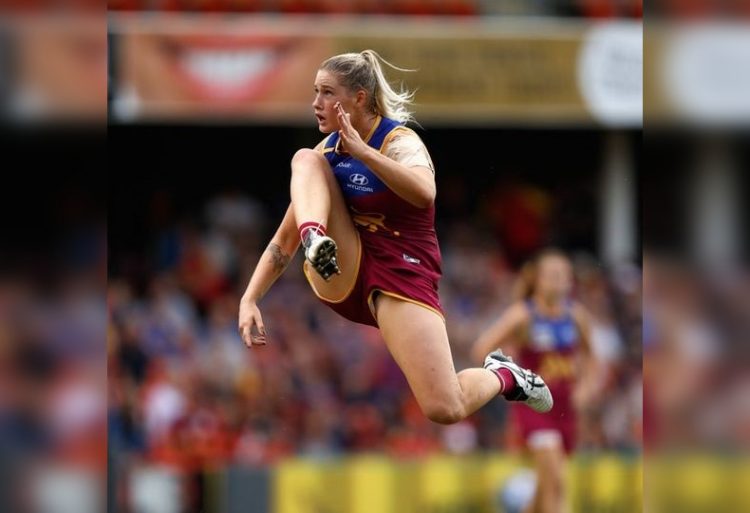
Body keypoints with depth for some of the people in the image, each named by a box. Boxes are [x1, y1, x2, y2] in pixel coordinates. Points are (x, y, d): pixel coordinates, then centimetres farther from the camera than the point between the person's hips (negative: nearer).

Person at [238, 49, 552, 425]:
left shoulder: (400, 142, -11)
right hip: (340, 277, 5)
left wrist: (362, 151, -39)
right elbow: (285, 239, 9)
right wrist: (249, 300, -1)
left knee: (445, 411, -20)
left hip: (401, 275, -5)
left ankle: (502, 376, 15)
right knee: (305, 159, -13)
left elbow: (424, 194, -36)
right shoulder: (328, 150, 7)